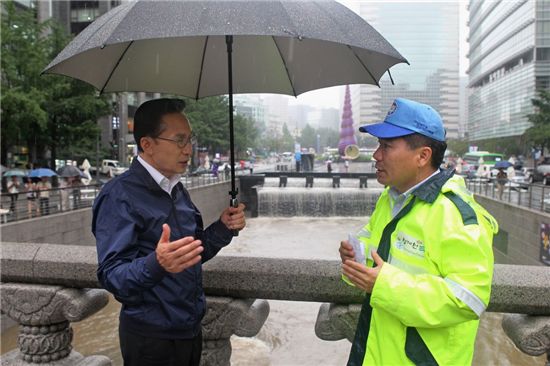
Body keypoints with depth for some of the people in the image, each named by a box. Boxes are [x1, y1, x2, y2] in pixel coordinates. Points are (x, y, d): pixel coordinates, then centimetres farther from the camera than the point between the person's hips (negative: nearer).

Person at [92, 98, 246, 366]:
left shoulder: (176, 189, 7)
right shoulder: (120, 196, -18)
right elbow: (111, 276, -24)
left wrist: (224, 228, -3)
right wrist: (156, 264, -41)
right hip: (152, 341, -7)